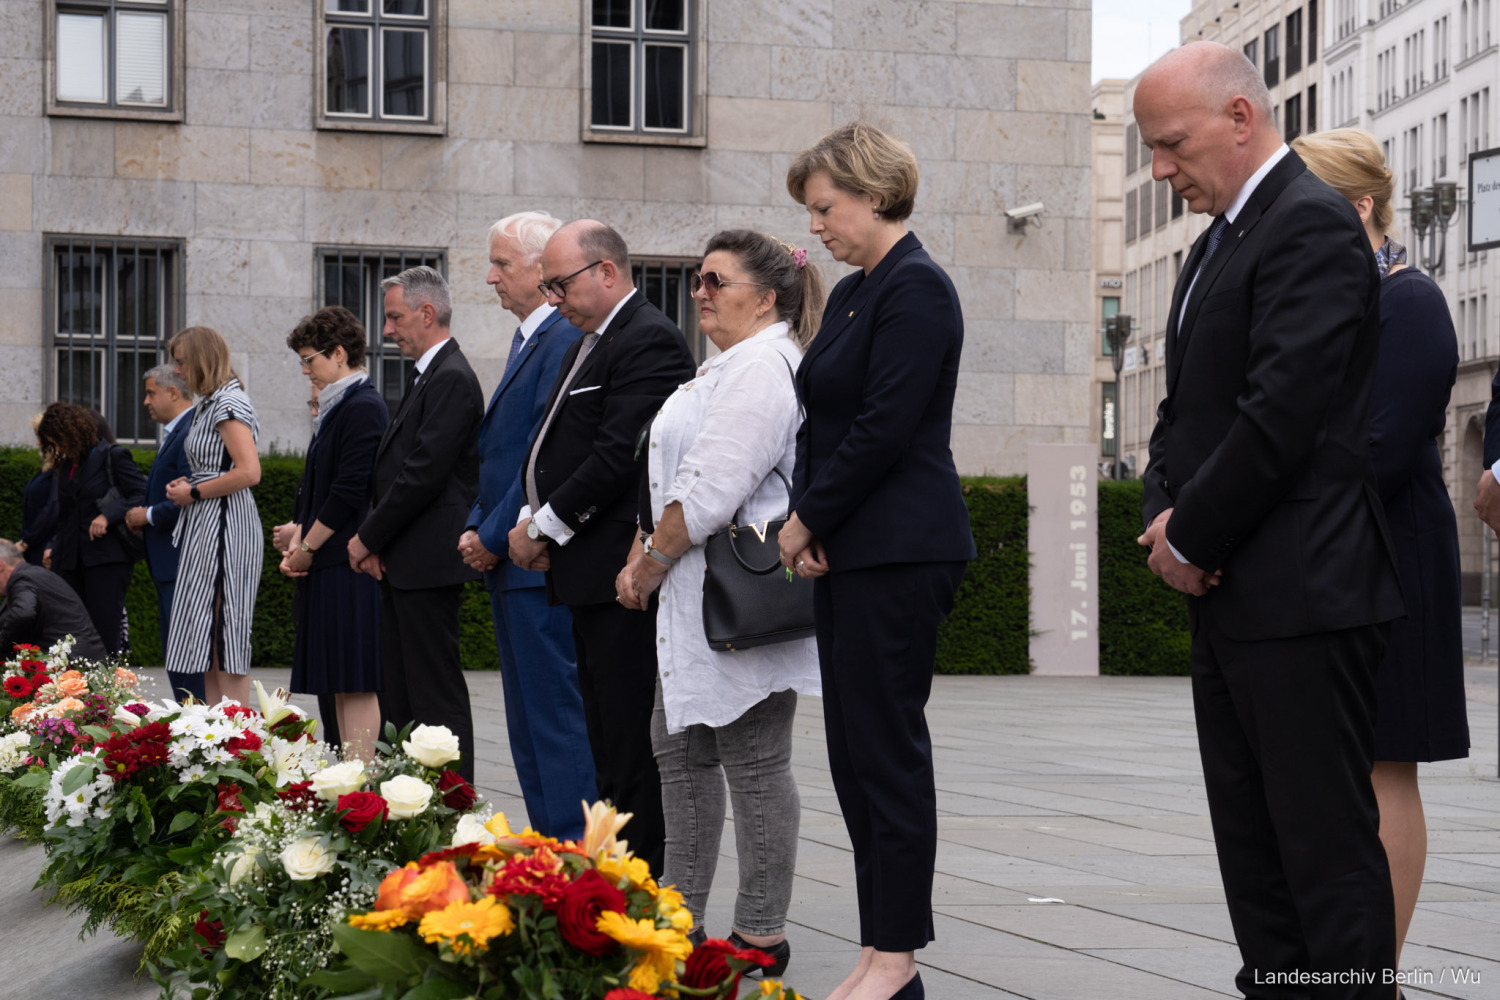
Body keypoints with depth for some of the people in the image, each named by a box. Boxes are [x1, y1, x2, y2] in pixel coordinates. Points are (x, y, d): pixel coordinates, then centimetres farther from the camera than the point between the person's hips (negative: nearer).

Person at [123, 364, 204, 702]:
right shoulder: (175, 433, 18)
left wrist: (149, 515, -12)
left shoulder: (191, 433, -16)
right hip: (169, 562, 11)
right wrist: (143, 516, 10)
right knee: (173, 650, 13)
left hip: (182, 562, -11)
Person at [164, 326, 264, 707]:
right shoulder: (208, 403, 18)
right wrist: (187, 484, 10)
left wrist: (194, 493, -14)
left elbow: (248, 472, -22)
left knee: (224, 638, -9)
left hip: (224, 528, -10)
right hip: (205, 528, 10)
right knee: (206, 639, 9)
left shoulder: (229, 402, -12)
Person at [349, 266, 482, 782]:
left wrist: (368, 538, -10)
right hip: (401, 564, 10)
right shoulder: (425, 376, 19)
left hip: (428, 564, -10)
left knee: (436, 693, -7)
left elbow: (422, 474, -19)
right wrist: (374, 541, 6)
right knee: (398, 695, 11)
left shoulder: (452, 379, -13)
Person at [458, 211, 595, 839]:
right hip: (509, 561, 10)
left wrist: (494, 539, -14)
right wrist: (475, 529, 10)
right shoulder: (527, 339, 18)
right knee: (528, 722, 13)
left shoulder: (566, 340, -14)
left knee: (554, 713, -8)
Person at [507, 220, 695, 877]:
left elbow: (618, 456, -19)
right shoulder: (587, 344, 21)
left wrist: (545, 526, -12)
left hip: (619, 575, -10)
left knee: (629, 739, -8)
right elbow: (554, 449, 23)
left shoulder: (649, 340, -12)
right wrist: (532, 519, 5)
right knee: (606, 735, 12)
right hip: (586, 575, 10)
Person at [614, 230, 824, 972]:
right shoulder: (725, 368, 20)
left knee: (754, 763, -5)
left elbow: (710, 489, -21)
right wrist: (641, 559, 12)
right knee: (680, 751, 14)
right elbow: (668, 480, 22)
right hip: (695, 600, 11)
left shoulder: (763, 367, -15)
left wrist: (651, 565, -12)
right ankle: (680, 917, 21)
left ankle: (760, 936, 2)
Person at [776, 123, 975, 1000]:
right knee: (854, 750, 9)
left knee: (888, 746, -5)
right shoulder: (851, 294, 17)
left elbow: (883, 428, -18)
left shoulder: (917, 288, -11)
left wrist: (807, 520, -9)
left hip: (899, 554, -9)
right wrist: (807, 524, 3)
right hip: (844, 550, 9)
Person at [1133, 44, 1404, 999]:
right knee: (1251, 841, 13)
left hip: (1303, 593, -10)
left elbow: (1282, 412, -21)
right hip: (1229, 595, 10)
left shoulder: (1311, 224, -13)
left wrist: (1190, 536, -11)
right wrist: (1165, 515, 3)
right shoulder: (1222, 238, 19)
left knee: (1327, 840, -5)